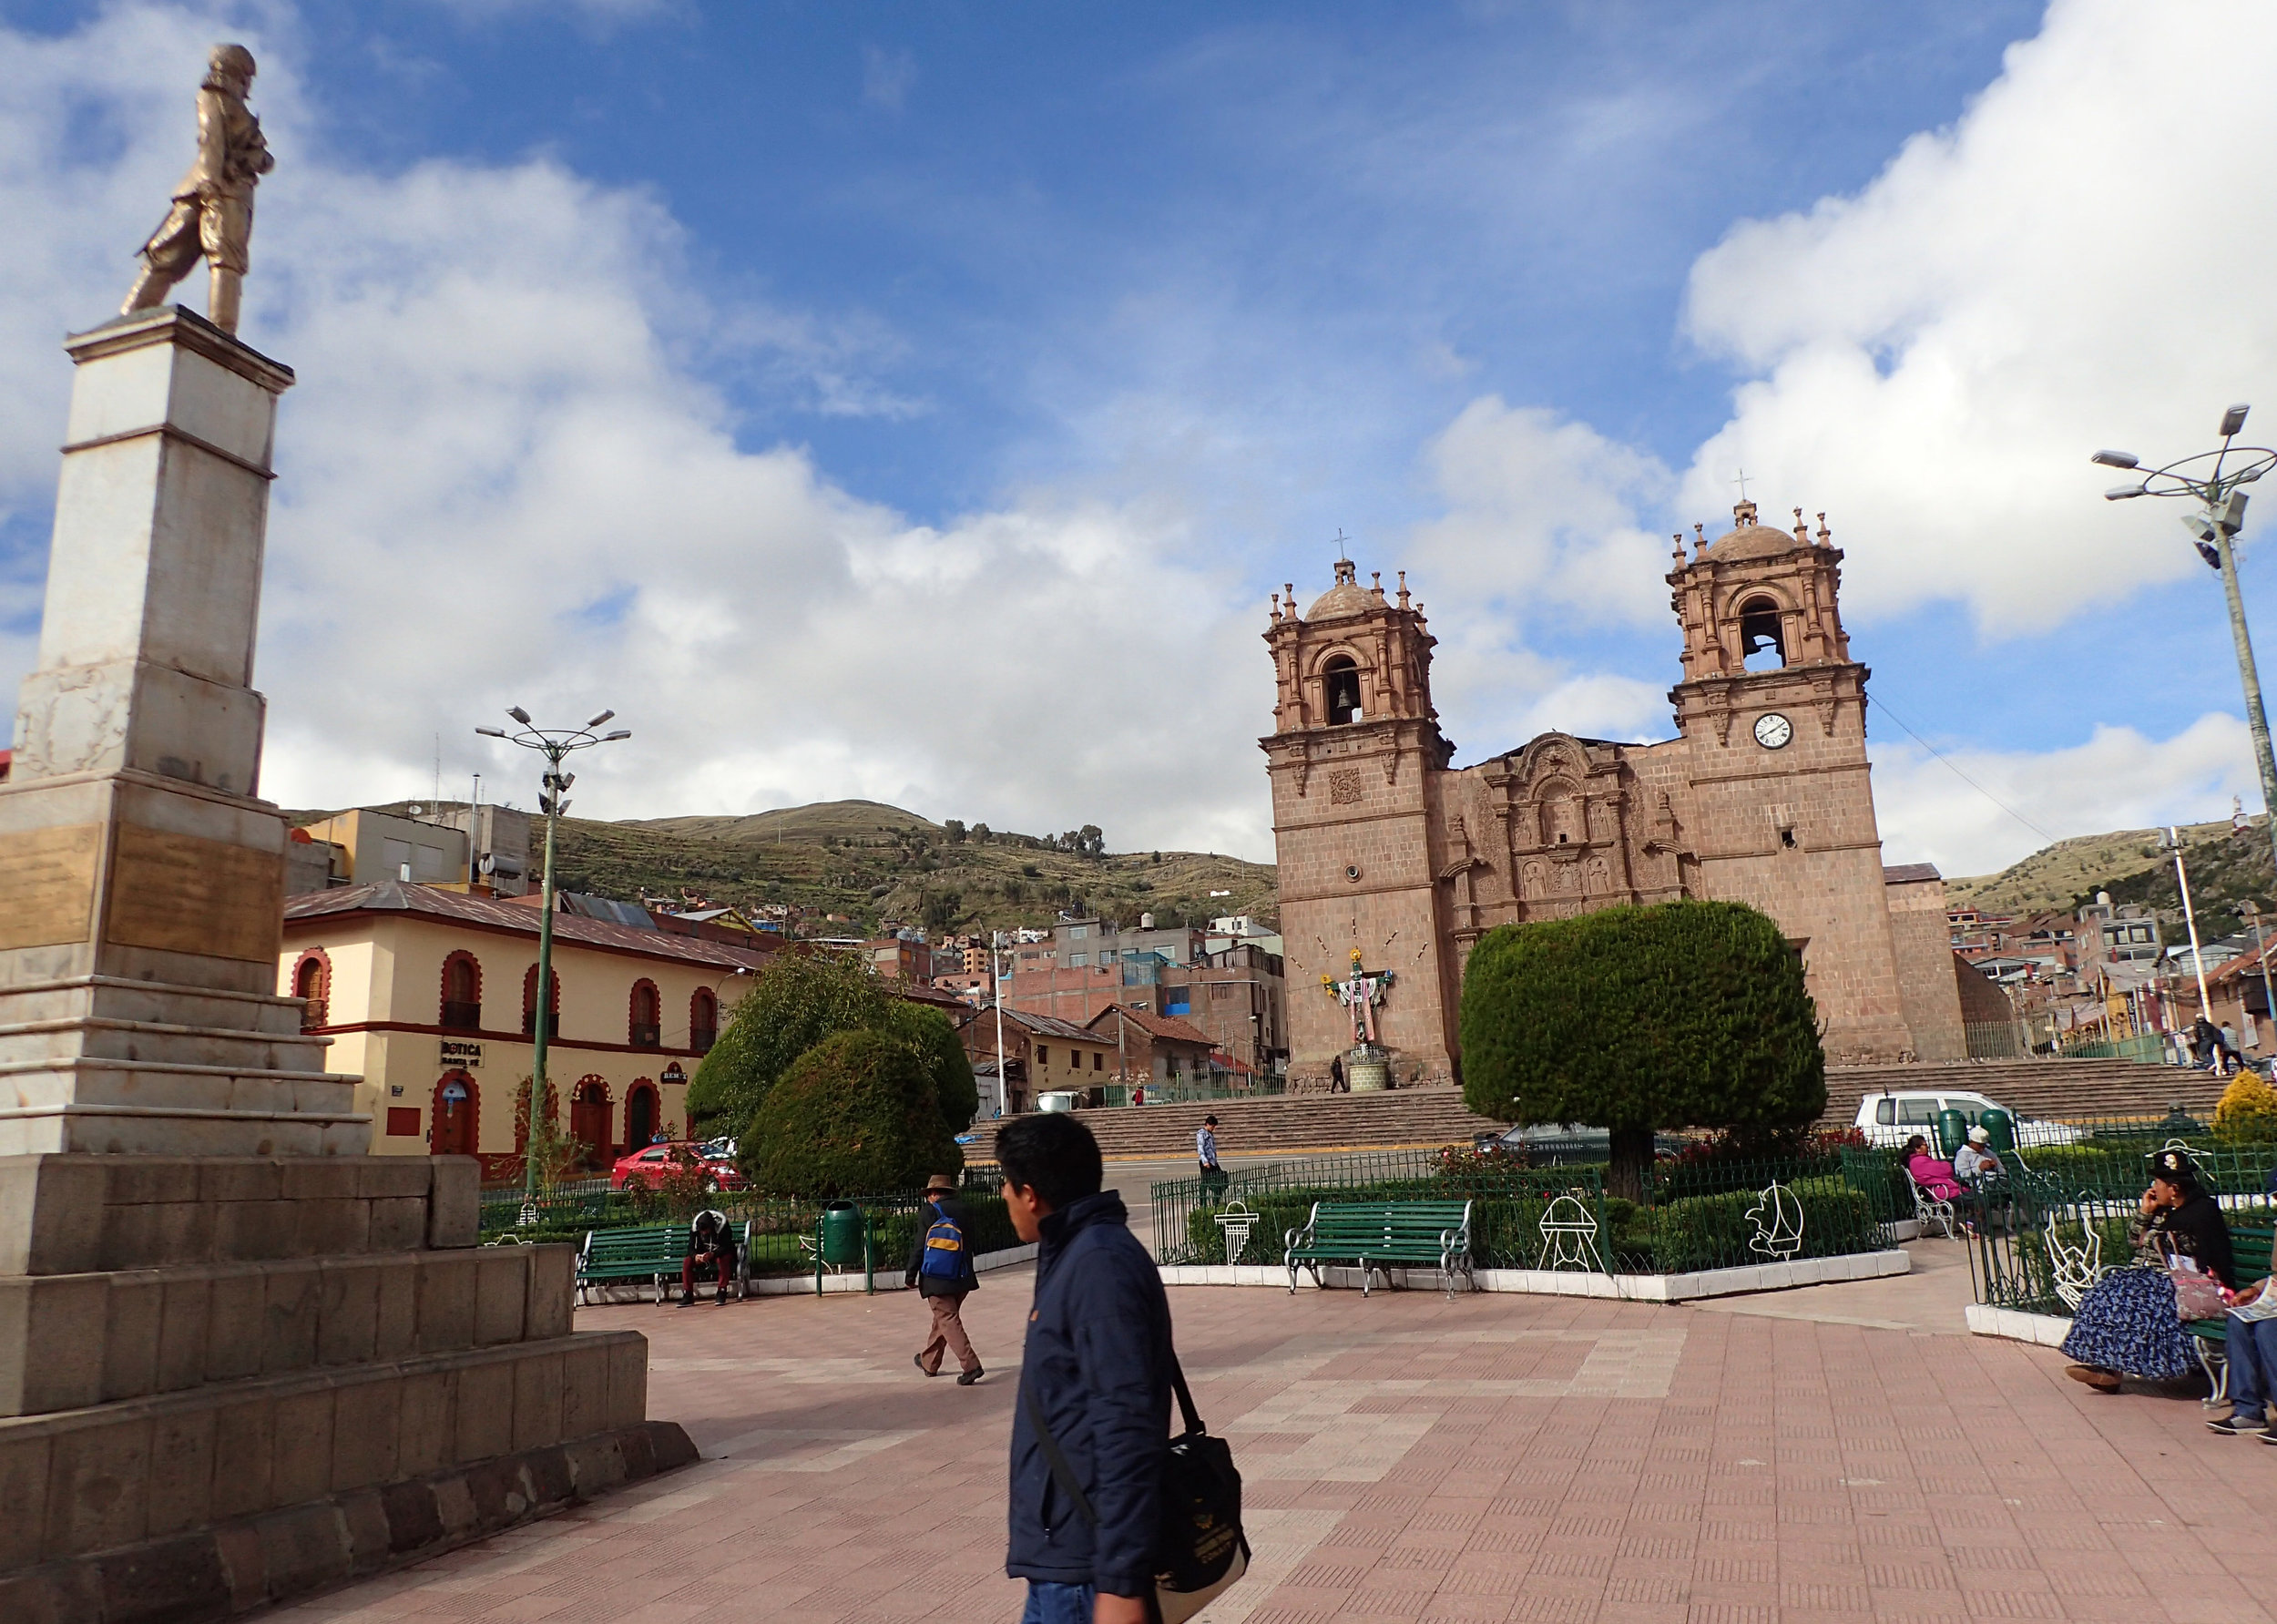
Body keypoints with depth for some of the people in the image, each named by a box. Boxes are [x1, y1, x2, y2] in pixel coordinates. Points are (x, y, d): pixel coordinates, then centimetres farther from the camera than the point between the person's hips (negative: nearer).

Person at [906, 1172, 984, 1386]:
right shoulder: (962, 1212, 7)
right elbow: (971, 1245, 10)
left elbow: (920, 1245, -6)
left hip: (936, 1279, -6)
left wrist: (911, 1273, 2)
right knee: (943, 1319, 20)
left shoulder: (931, 1211, -6)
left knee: (948, 1321, -5)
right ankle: (929, 1362, 34)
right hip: (960, 1279, 6)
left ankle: (970, 1365, -16)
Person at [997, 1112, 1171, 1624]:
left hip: (1083, 1564, -9)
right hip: (1066, 1547, 9)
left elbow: (1126, 1429, -24)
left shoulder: (1100, 1265, -20)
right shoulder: (1075, 1256, 11)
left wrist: (1120, 1581, -24)